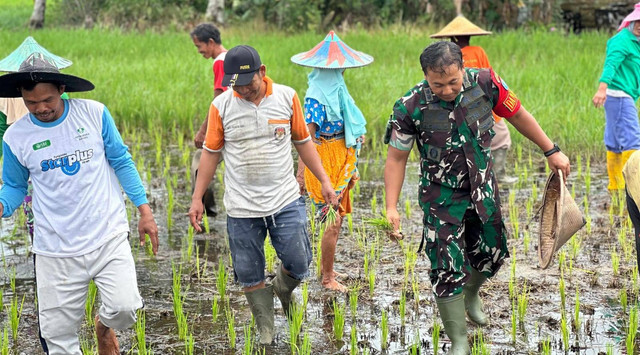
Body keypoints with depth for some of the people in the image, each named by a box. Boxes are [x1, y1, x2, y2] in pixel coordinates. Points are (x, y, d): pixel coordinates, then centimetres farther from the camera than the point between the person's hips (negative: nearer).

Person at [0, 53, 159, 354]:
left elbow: (121, 162, 5)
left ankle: (103, 325, 21)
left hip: (109, 236, -1)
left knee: (124, 308, -16)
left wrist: (145, 211, 4)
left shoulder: (94, 114, -4)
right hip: (56, 250, 1)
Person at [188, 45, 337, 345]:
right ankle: (266, 333, 25)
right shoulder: (221, 106, -5)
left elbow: (303, 141, 9)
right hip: (241, 208, 0)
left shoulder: (286, 97, -2)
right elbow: (211, 152, 4)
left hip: (286, 201, 0)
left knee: (299, 264, 1)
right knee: (249, 276, 6)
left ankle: (282, 289, 36)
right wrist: (197, 198, 3)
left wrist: (324, 180, 6)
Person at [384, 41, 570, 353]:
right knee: (448, 268, -7)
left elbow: (517, 115, -1)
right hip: (442, 196, -4)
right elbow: (396, 158, -13)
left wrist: (551, 151, 5)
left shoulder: (485, 83, -18)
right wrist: (391, 208, -20)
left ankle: (471, 296, 51)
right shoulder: (411, 108, -24)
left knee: (492, 253, 18)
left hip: (483, 188, 4)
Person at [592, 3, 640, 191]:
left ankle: (616, 185, 14)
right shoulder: (623, 40, -12)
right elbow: (611, 63, -27)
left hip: (623, 98, 10)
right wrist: (602, 87, -40)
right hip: (619, 96, -10)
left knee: (615, 144, 10)